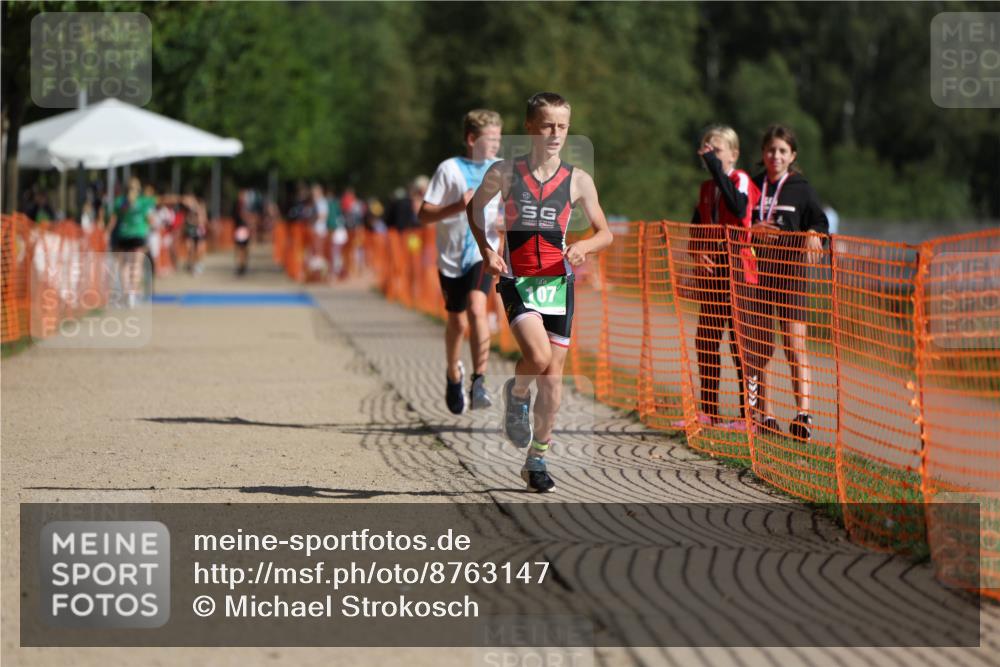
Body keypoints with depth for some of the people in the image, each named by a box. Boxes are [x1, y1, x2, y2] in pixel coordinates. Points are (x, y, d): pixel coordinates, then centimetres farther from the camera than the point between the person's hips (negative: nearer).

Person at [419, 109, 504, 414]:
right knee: (457, 321, 10)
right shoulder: (449, 169, -5)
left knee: (476, 308, -23)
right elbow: (424, 215, -7)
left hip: (483, 253, 0)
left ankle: (478, 382, -27)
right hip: (452, 256, 0)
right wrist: (457, 206, -23)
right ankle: (454, 375, 38)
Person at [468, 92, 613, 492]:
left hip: (558, 282, 2)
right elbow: (475, 206, 16)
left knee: (553, 374, 3)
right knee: (538, 356, -25)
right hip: (516, 280, -2)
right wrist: (486, 251, 1)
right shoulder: (505, 173, -2)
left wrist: (583, 247, -11)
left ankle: (537, 460, 17)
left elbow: (604, 233, 11)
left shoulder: (578, 181, 2)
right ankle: (516, 395, 11)